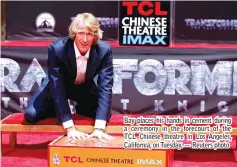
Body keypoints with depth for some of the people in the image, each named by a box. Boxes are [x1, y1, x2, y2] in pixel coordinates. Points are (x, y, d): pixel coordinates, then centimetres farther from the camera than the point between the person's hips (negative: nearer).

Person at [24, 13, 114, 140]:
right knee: (31, 115, -19)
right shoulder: (57, 49, -35)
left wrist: (99, 128, -40)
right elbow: (57, 87, -35)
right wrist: (70, 128, -41)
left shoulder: (104, 50, -30)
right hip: (58, 85, -2)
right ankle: (57, 108, 11)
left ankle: (80, 108, 19)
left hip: (86, 87, 2)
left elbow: (105, 87, -30)